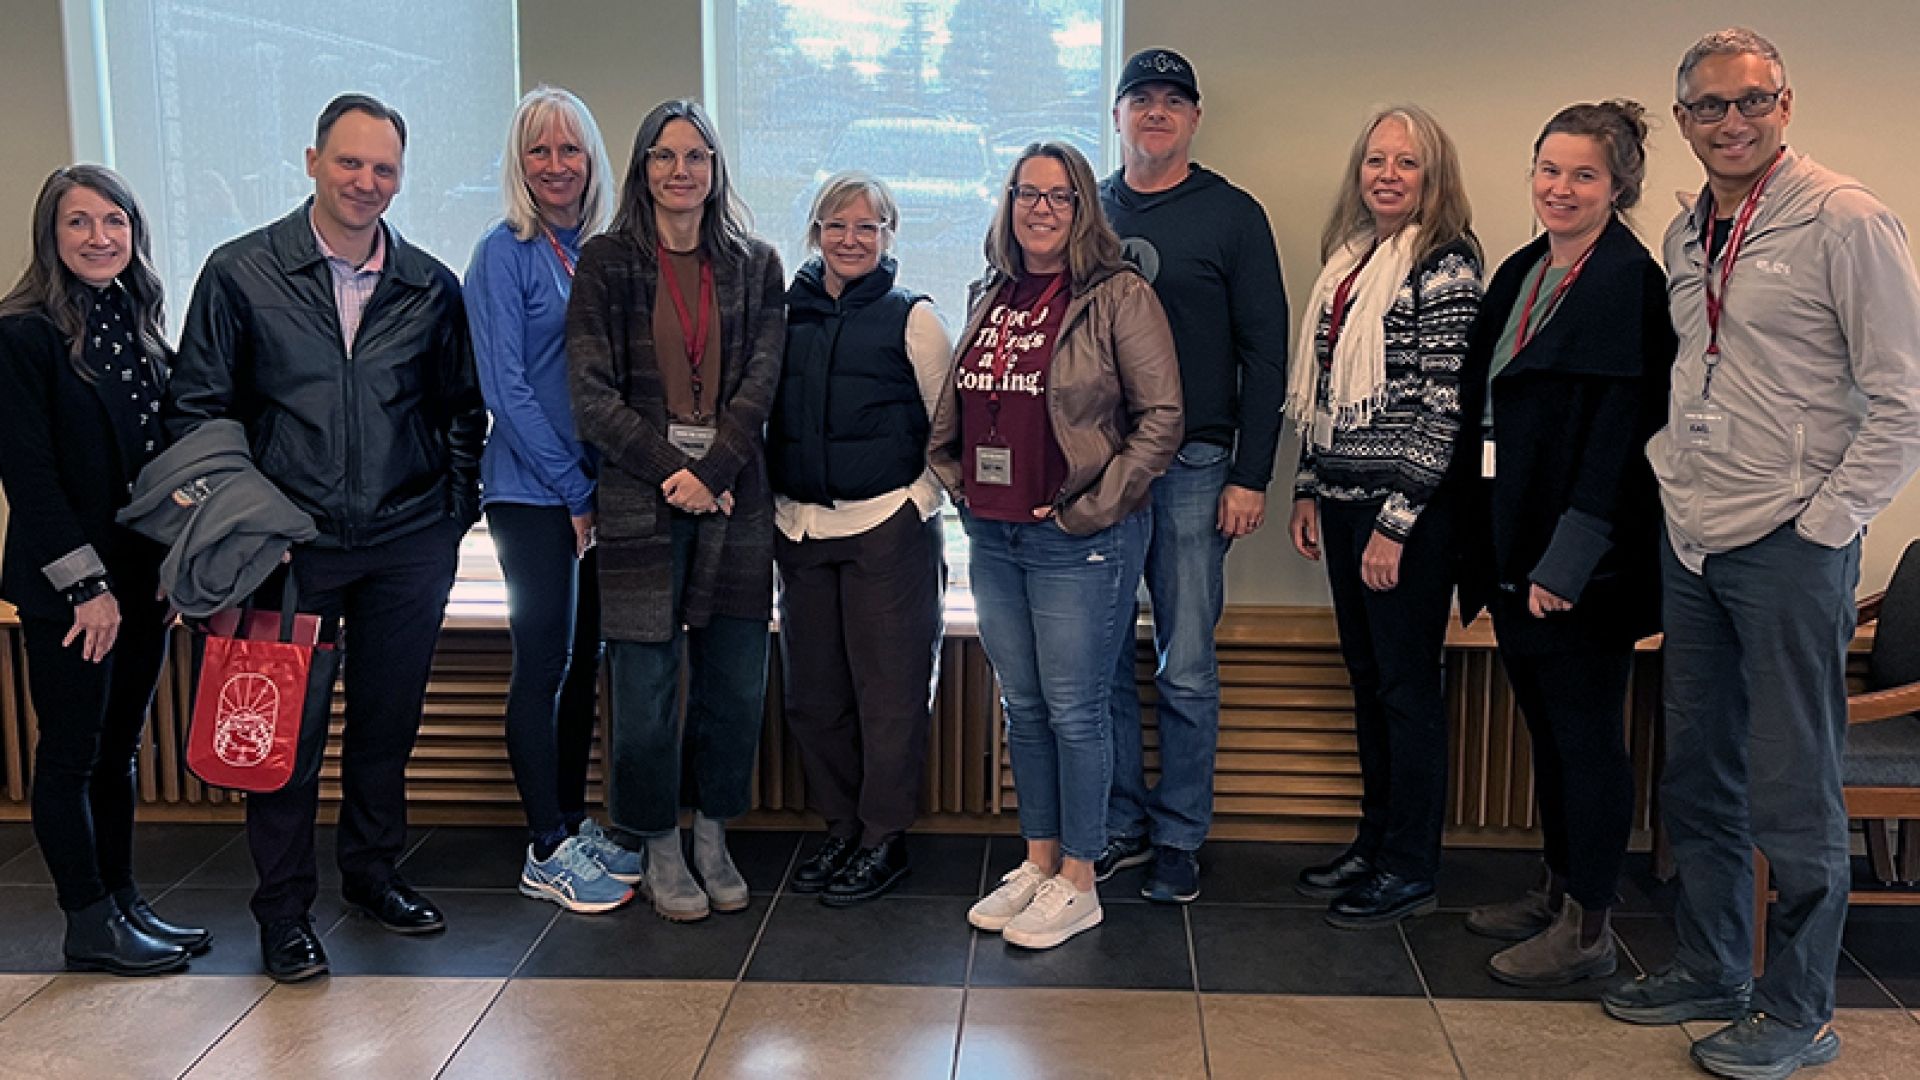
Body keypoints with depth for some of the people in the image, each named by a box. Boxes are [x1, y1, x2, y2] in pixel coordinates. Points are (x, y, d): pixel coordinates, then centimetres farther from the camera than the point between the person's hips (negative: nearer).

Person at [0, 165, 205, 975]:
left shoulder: (140, 328, 11)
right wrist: (87, 586, -15)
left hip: (142, 577, 7)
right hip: (65, 588, -7)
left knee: (120, 747, 15)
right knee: (71, 755, 3)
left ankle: (123, 902, 25)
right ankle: (88, 927, 12)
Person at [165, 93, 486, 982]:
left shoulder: (431, 287, 5)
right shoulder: (240, 274, -2)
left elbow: (462, 411, 15)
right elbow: (198, 410, 1)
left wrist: (455, 512, 5)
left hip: (407, 547, 3)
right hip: (290, 544, -2)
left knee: (389, 718, 13)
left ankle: (373, 871, 33)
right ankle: (283, 907, 19)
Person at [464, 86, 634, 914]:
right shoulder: (504, 255, -7)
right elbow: (505, 389, -12)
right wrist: (574, 490, -12)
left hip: (599, 491, 6)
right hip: (532, 494, -6)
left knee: (585, 658, 11)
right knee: (544, 662, -2)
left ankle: (575, 824, 23)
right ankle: (547, 852, 8)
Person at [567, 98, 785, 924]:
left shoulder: (753, 265, 10)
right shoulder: (607, 262, 3)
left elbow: (760, 384, 1)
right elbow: (592, 395, -3)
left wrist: (711, 470, -13)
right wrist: (672, 470, -12)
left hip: (734, 500, 2)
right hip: (639, 500, -2)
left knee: (736, 681, 5)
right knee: (646, 683, 0)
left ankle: (712, 836, 24)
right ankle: (658, 850, 17)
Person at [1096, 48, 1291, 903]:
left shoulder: (1232, 215, 2)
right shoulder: (1087, 212, 12)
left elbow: (1265, 353, -1)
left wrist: (1251, 476, -7)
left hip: (1191, 469, -3)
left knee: (1186, 672, 3)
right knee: (1100, 663, 7)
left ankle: (1180, 839, 15)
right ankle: (1123, 823, 20)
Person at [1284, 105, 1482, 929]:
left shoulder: (1446, 266, -10)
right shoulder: (1348, 258, 13)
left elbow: (1444, 406, -15)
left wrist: (1397, 521, -17)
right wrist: (1308, 489, 13)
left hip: (1408, 506, -7)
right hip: (1342, 499, 8)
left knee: (1408, 683, 1)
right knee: (1366, 677, 14)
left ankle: (1411, 869, 13)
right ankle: (1376, 839, 27)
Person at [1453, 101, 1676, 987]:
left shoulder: (1630, 282, -13)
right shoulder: (1520, 273, 12)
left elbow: (1621, 432, -18)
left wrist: (1568, 558, -22)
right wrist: (1484, 549, 11)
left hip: (1582, 558, -8)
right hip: (1516, 547, 8)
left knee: (1586, 735, 2)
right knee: (1547, 728, 17)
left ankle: (1587, 928, 12)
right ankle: (1558, 889, 31)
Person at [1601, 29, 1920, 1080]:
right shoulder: (1685, 234, 11)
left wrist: (1824, 523, -13)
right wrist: (1672, 473, 11)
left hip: (1791, 546, -7)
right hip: (1691, 543, 7)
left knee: (1792, 792, 0)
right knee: (1696, 777, 15)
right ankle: (1708, 971, 29)